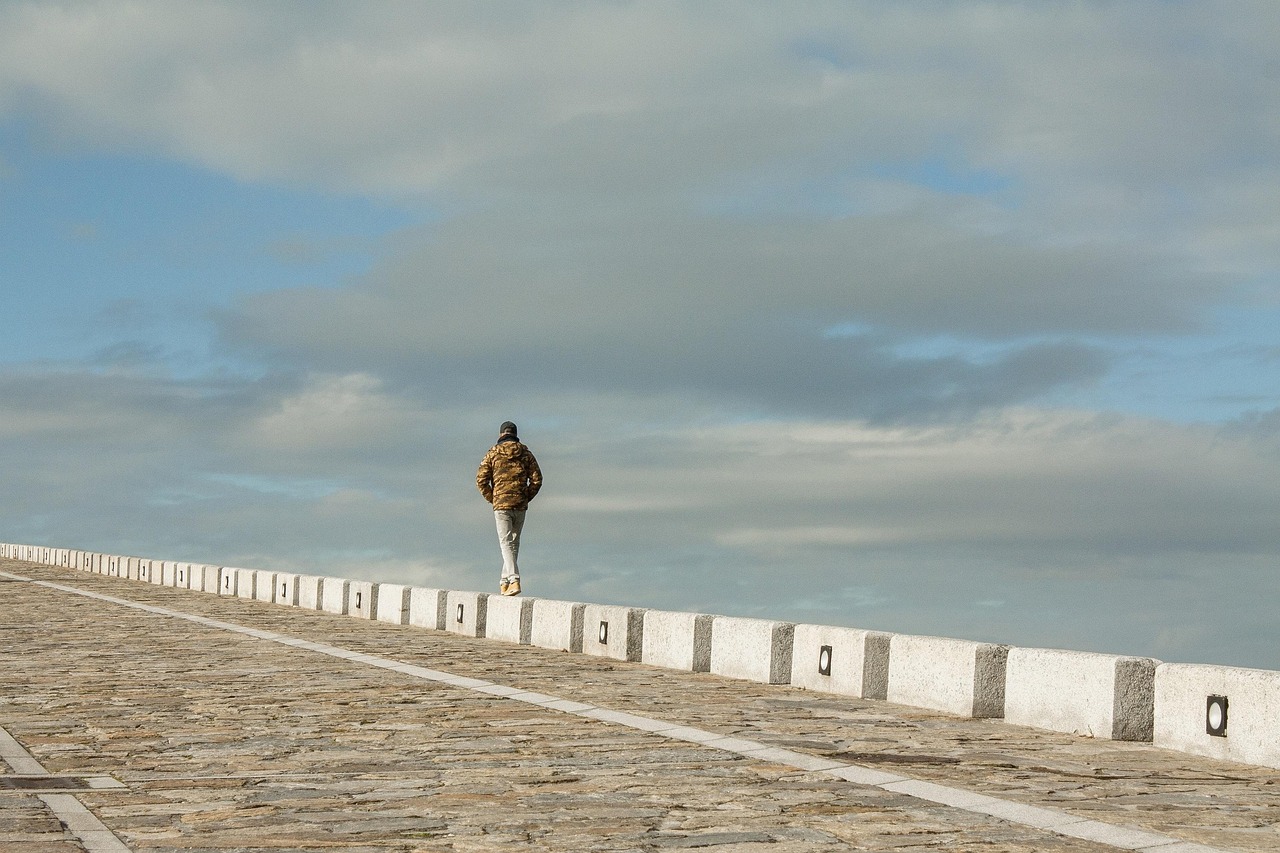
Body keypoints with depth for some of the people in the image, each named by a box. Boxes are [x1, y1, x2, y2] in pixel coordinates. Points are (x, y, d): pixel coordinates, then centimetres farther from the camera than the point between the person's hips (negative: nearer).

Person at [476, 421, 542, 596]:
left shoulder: (493, 453, -1)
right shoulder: (525, 453, 6)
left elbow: (481, 479, -5)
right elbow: (536, 479, 1)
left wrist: (491, 499, 5)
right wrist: (526, 498, 9)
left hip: (501, 504, -3)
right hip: (520, 506, 3)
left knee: (506, 543, -6)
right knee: (514, 542, 13)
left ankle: (514, 580, -21)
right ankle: (505, 582, 17)